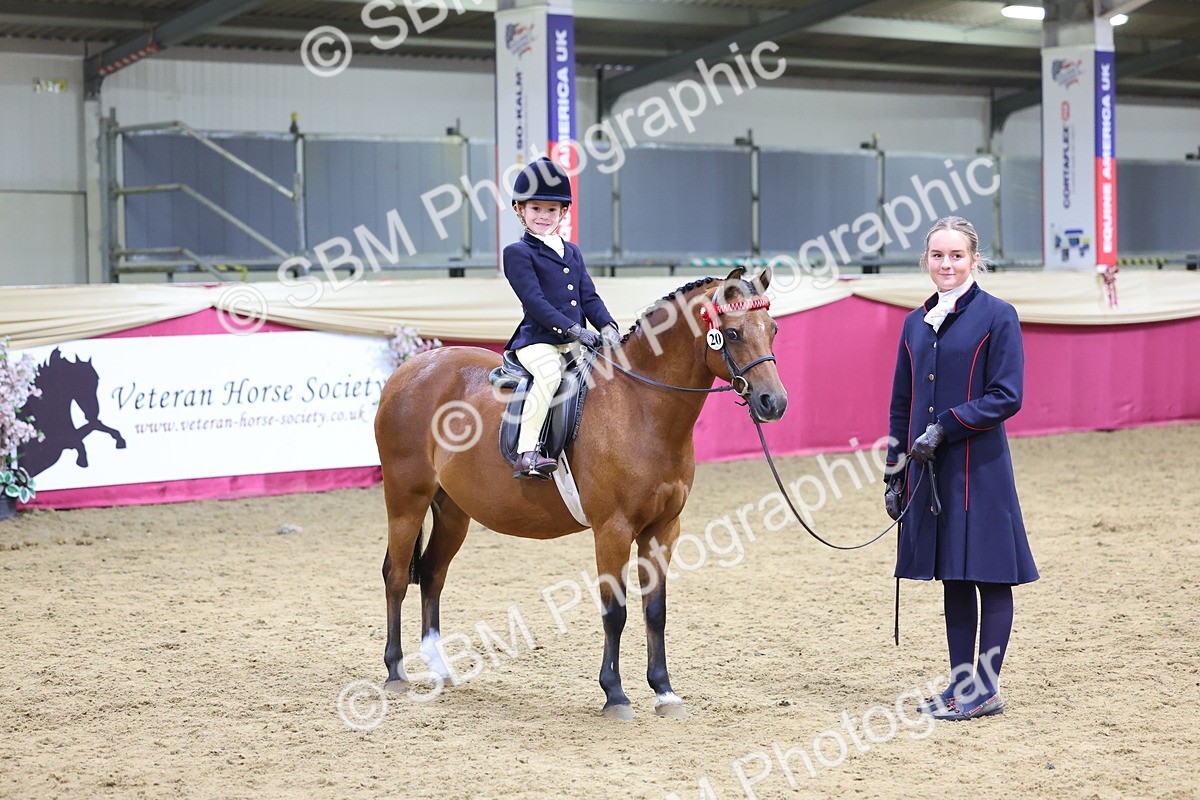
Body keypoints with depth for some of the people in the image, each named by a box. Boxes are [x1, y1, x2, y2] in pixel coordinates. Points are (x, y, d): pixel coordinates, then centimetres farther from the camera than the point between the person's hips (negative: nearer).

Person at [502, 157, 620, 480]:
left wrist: (607, 327, -5)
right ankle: (527, 453, -39)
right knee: (549, 371, -36)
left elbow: (589, 296, 15)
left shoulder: (572, 252, 22)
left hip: (575, 342, 7)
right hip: (538, 341, -7)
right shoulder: (518, 253, 0)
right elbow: (533, 299, -11)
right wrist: (572, 329, -20)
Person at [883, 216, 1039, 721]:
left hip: (979, 468, -6)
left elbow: (1006, 397, -11)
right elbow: (902, 405, 15)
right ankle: (960, 685, 19)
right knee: (952, 577, 12)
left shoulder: (997, 316, -5)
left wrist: (945, 427, -18)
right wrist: (894, 475, 12)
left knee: (989, 575, -1)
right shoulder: (917, 323, 12)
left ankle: (986, 690, 5)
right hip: (930, 470, 6)